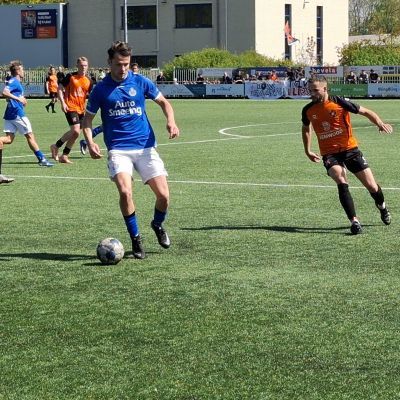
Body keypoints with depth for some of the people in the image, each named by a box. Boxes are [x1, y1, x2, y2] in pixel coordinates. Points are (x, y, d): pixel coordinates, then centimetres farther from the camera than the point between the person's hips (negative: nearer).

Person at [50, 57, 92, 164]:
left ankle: (64, 156, 18)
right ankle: (56, 146, -1)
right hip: (70, 107, -6)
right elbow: (60, 88, -1)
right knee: (75, 131, -19)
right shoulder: (70, 77, -4)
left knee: (75, 133, 6)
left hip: (81, 109, 6)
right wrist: (62, 102, -12)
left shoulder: (88, 81, 9)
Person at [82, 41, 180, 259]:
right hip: (118, 149, -1)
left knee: (163, 194, -7)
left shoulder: (140, 82, 4)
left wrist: (171, 121, -4)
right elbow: (87, 119, 9)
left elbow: (163, 102, 15)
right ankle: (135, 239, -3)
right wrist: (90, 142, -9)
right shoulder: (101, 89, 1)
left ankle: (158, 225, 27)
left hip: (145, 147, 2)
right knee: (125, 192, -23)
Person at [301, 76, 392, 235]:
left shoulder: (340, 102, -12)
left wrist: (380, 123, -22)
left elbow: (366, 112, -4)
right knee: (341, 183, -27)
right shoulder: (308, 110, -1)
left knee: (371, 186, 1)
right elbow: (306, 128, 21)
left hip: (350, 149, -1)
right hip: (329, 154, 1)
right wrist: (307, 150, 16)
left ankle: (382, 207, 34)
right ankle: (354, 221, -24)